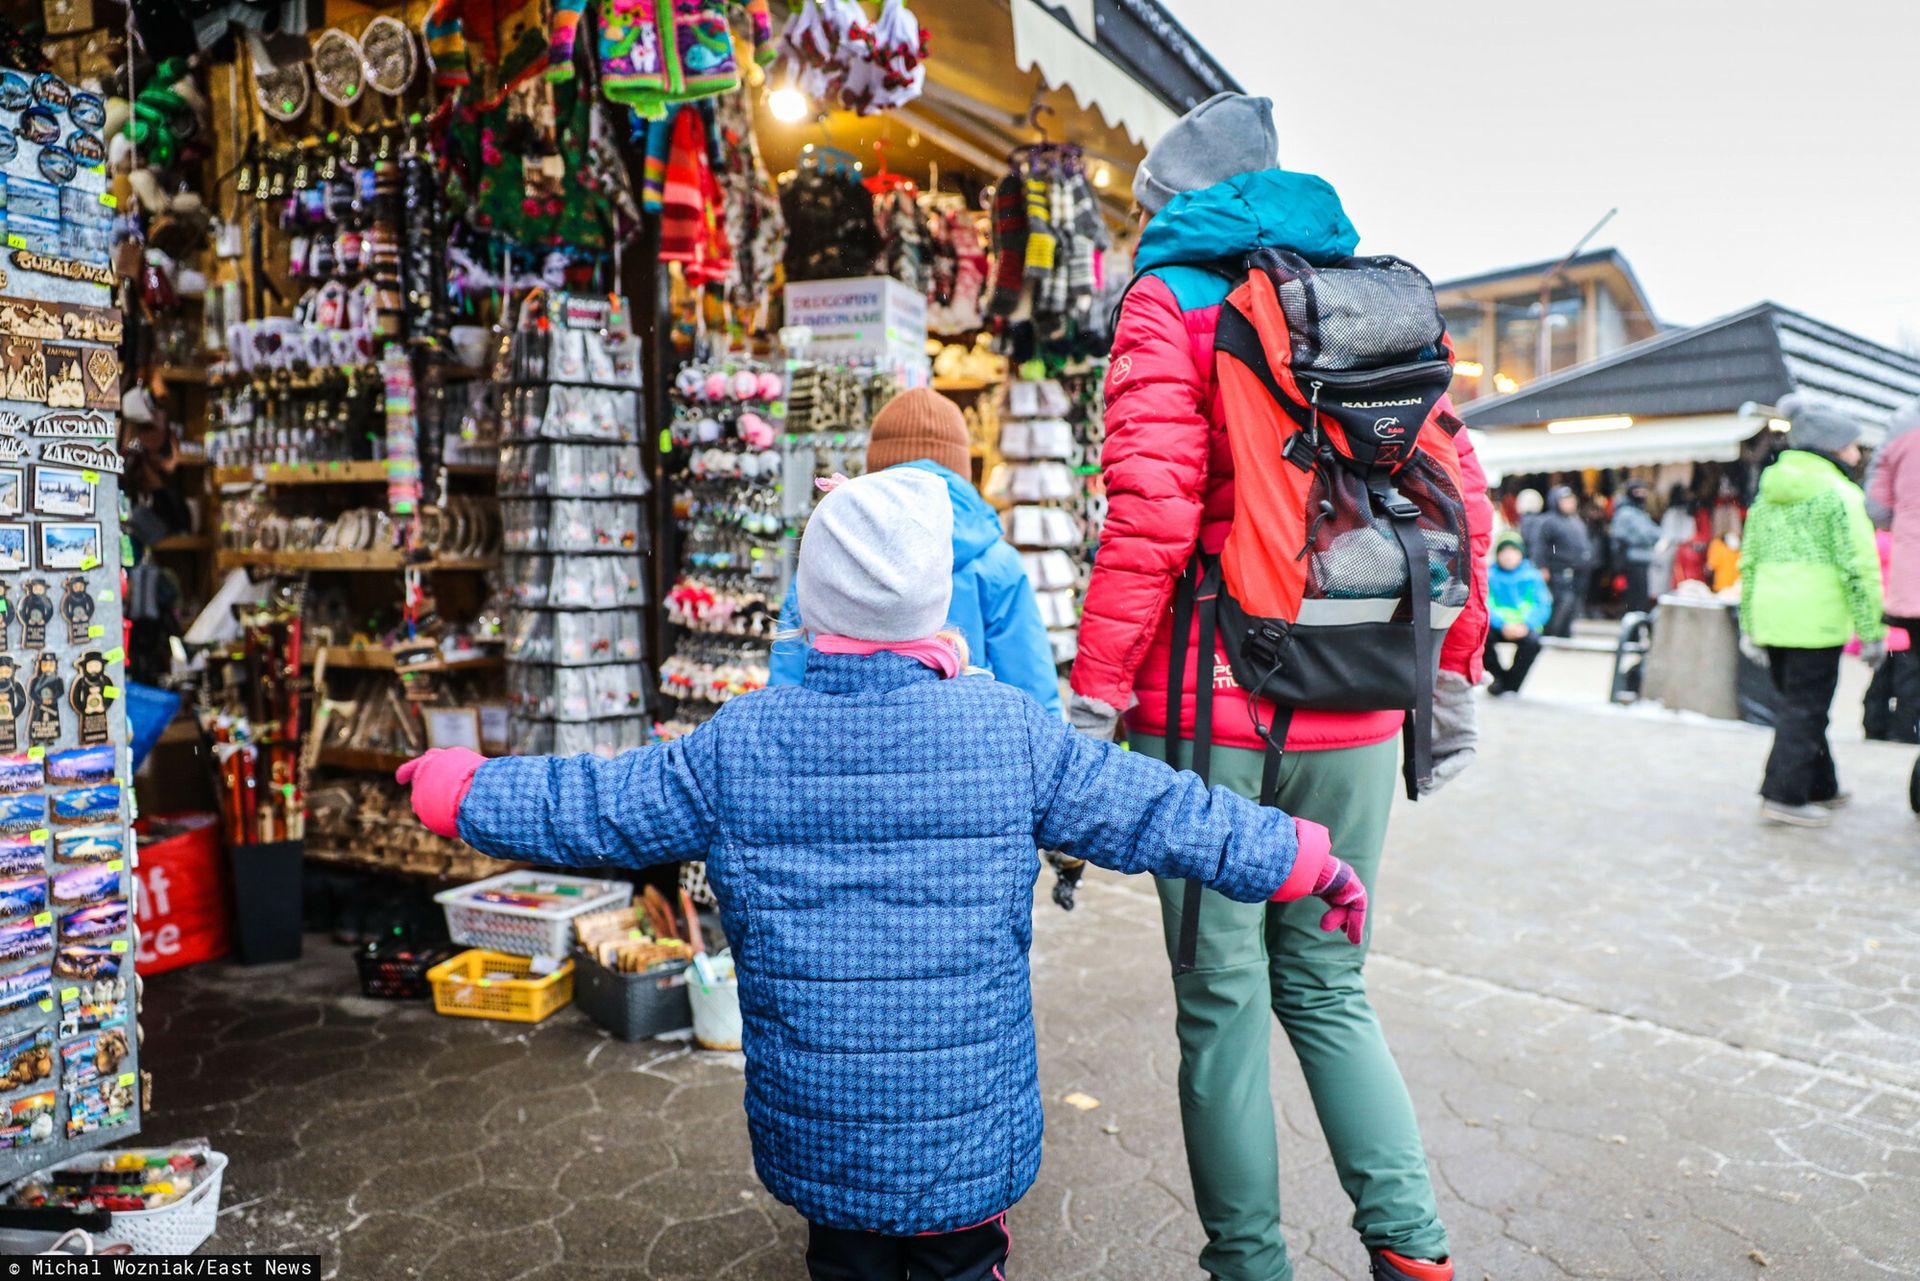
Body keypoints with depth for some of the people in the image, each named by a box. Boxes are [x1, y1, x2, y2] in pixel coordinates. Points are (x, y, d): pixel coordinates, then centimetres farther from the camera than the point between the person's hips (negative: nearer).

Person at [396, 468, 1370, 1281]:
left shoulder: (740, 742, -9)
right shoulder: (1012, 730, -12)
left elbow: (593, 808, 1)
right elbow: (1162, 814, -6)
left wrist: (457, 788, 20)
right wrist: (1307, 863, 8)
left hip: (815, 1129, 2)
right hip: (968, 1134, -1)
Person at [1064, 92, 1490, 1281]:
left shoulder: (1170, 301, -1)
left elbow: (1150, 512, -15)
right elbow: (1459, 498, 10)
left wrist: (1095, 691, -12)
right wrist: (1452, 671, 17)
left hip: (1212, 712, -5)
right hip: (1354, 721, 5)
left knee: (1225, 1002, 8)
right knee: (1328, 987, 20)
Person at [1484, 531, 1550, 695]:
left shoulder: (1531, 575, 3)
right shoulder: (1489, 575, 0)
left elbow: (1543, 606, -4)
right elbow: (1484, 606, -10)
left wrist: (1526, 625, -23)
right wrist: (1503, 625, -27)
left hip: (1524, 627, 0)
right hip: (1497, 626, 0)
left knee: (1532, 641, -33)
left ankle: (1511, 684, -7)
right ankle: (1499, 675, 0)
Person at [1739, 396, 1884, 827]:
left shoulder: (1768, 492, 14)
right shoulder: (1837, 492, -6)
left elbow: (1748, 561, 15)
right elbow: (1858, 567, -11)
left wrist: (1749, 625, 20)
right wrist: (1872, 631, -6)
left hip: (1769, 617, 7)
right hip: (1816, 619, -7)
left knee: (1795, 703, 18)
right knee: (1805, 708, 0)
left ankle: (1820, 787, 30)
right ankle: (1785, 796, 1)